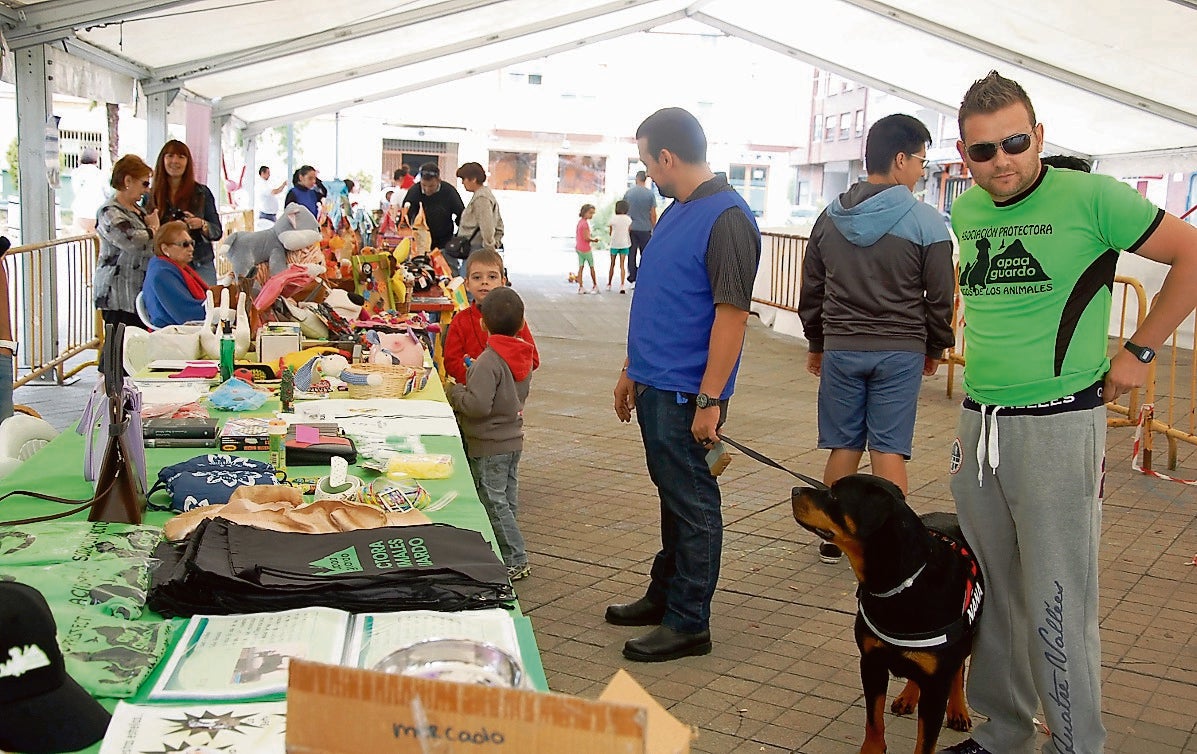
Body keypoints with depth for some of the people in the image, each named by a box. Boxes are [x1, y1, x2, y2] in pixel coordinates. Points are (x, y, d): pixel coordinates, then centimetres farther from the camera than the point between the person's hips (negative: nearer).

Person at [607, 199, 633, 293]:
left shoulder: (613, 219, -7)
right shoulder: (628, 219, -3)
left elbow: (610, 233, 0)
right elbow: (630, 232, 2)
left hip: (614, 244, -1)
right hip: (624, 244, 1)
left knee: (612, 264, 12)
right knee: (622, 265, 2)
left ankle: (609, 284, 21)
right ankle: (622, 285, -9)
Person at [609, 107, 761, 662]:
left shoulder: (726, 217, -17)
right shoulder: (676, 211, 13)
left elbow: (732, 313, -21)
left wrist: (709, 401, -23)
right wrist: (631, 371, 21)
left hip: (686, 393, -9)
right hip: (656, 384, 9)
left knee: (692, 504, 2)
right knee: (672, 495, 19)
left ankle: (688, 623, 12)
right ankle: (665, 595, 33)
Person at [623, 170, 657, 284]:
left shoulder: (628, 192, 0)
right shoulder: (650, 194, -6)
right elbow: (653, 214, -5)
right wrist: (654, 228, 6)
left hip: (631, 228, 2)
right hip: (645, 228, -2)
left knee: (631, 253, 9)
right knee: (645, 254, 6)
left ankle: (632, 275, 11)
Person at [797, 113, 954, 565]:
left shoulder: (830, 218, 5)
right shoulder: (925, 222, -8)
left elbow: (811, 291, 11)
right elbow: (940, 298, -2)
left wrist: (817, 344, 22)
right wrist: (934, 349, 12)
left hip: (841, 349, 3)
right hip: (900, 352, -3)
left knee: (843, 446, 10)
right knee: (889, 450, 1)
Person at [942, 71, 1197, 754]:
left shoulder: (1088, 198, -9)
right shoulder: (966, 212, 9)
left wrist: (1139, 352, -4)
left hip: (1057, 426, -6)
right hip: (978, 424, 6)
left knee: (1057, 611, -2)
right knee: (995, 596, 14)